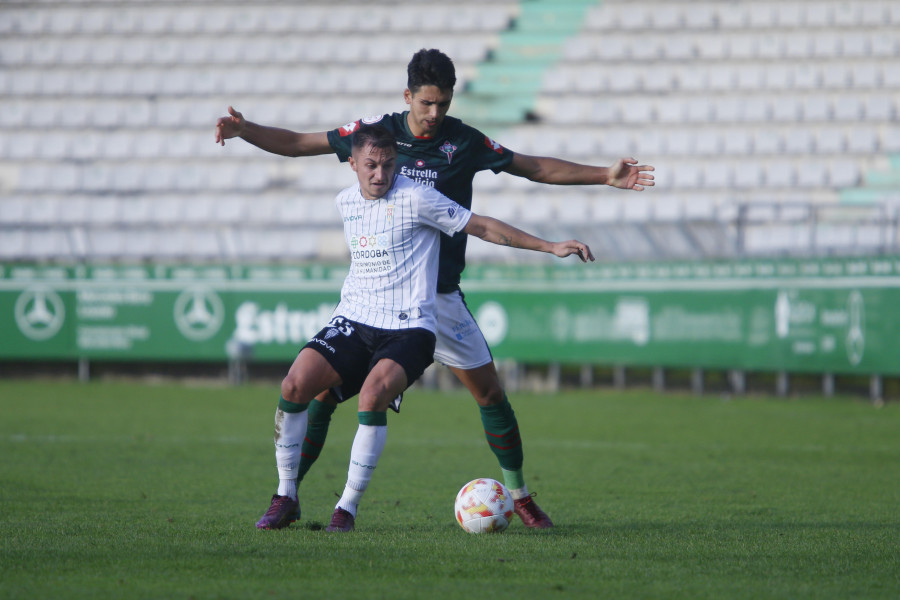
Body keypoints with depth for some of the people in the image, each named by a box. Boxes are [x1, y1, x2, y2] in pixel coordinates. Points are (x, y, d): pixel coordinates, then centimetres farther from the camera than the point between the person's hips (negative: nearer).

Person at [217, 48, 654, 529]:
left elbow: (537, 168, 6)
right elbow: (297, 144, 4)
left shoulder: (465, 142, -2)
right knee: (322, 385, -9)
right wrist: (244, 130, -9)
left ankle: (519, 495, 16)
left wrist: (606, 177, 1)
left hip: (439, 295, 0)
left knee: (489, 390, -1)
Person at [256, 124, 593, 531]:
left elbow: (481, 227, -3)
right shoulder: (345, 203, 12)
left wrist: (550, 247, -6)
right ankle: (285, 498, -3)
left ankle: (348, 507, -19)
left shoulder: (415, 198, -6)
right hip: (353, 320, 5)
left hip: (408, 326, -5)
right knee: (294, 385, -17)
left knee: (373, 393, -32)